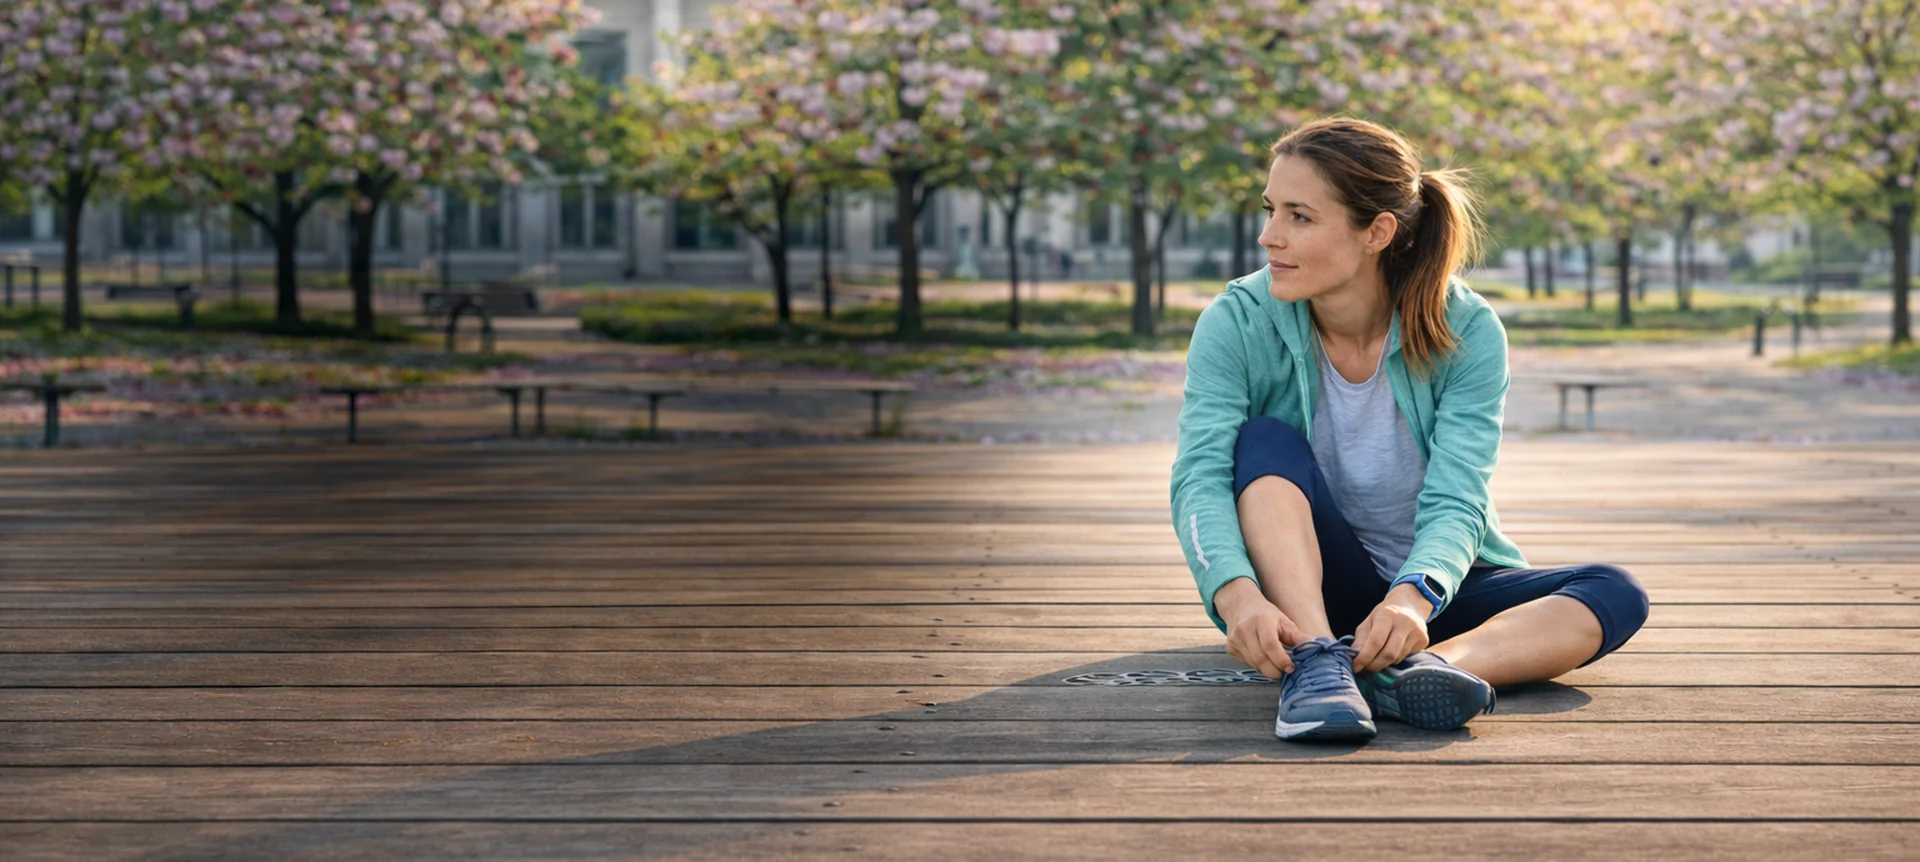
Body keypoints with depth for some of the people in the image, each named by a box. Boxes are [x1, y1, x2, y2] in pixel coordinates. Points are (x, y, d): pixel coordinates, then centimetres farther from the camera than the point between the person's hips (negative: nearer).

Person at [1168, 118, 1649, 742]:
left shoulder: (1466, 332, -13)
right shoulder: (1237, 323, -13)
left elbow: (1455, 502, -22)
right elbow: (1200, 476, -25)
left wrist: (1412, 598, -44)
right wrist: (1237, 595, -45)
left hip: (1434, 586, 1)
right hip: (1298, 589, -1)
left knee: (1614, 595, -22)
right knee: (1267, 442, -27)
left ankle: (1424, 667, -46)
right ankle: (1314, 660, -44)